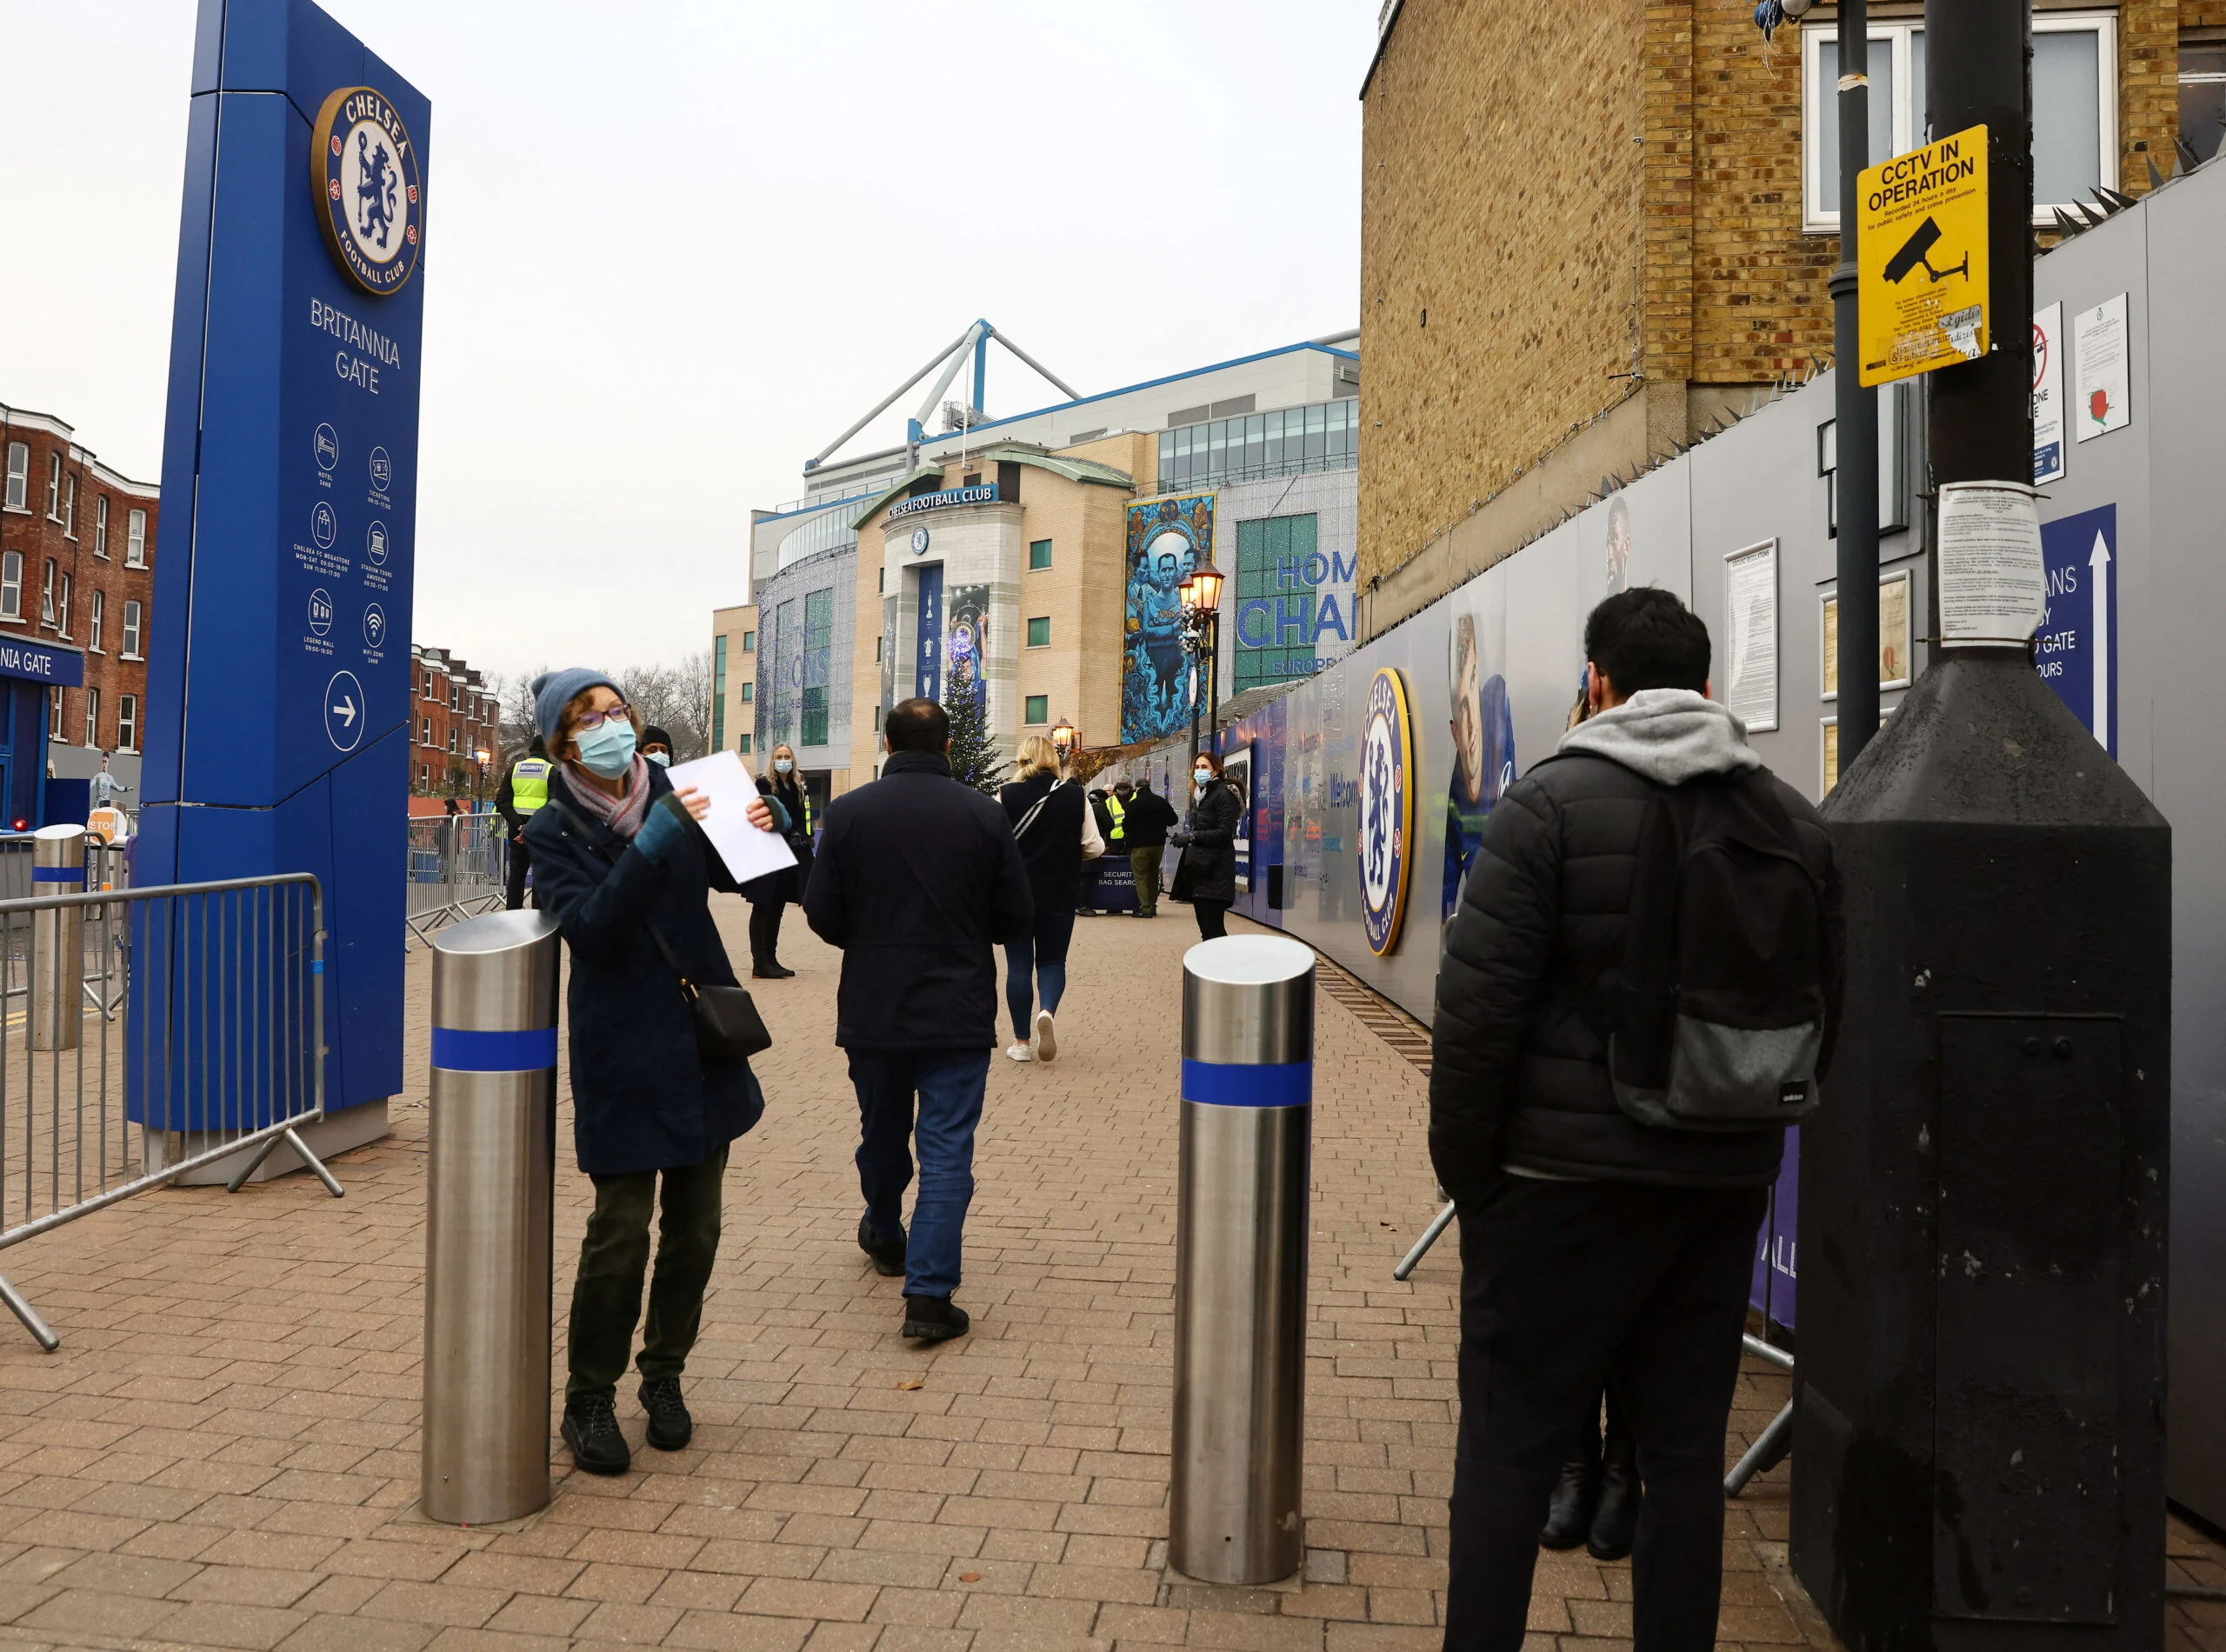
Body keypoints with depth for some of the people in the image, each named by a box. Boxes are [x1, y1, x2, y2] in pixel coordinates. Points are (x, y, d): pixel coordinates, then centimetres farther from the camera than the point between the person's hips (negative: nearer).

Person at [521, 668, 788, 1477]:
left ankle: (663, 1376, 30)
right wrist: (654, 843, -30)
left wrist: (768, 828, -9)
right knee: (620, 1233, -4)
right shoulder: (554, 831, -5)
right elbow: (591, 927, -20)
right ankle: (589, 1399, 16)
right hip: (624, 1053, -4)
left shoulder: (671, 795, 3)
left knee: (694, 1227, 12)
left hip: (703, 1042, 4)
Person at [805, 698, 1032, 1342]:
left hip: (872, 1007, 2)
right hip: (960, 1012, -2)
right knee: (947, 1149, 2)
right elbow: (1017, 918, -2)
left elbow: (821, 914, -3)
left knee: (882, 1131, 22)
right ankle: (930, 1292, -5)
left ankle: (886, 1236, 45)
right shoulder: (985, 814, -6)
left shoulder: (847, 813, -6)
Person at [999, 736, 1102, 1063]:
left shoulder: (1006, 796, -9)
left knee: (1019, 963, 9)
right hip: (1060, 893, 1)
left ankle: (1021, 1042, 11)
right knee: (1052, 959, 14)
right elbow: (1094, 847, -3)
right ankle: (1047, 1011, -15)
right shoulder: (1075, 796, -4)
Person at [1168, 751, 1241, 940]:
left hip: (1214, 871, -9)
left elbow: (1225, 832, -16)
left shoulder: (1223, 794, -6)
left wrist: (1192, 837, -19)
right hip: (1198, 867, 9)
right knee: (1206, 928, 8)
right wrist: (1182, 837, 7)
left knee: (1213, 929, -12)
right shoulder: (1199, 795, 20)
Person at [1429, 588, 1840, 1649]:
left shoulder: (1552, 802, -9)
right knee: (1687, 1446, 15)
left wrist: (1463, 1162, -5)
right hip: (1728, 1180, 5)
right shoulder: (1791, 818, 8)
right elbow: (1822, 1005, 10)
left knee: (1508, 1441, 5)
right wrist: (1752, 1124, 17)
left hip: (1563, 1174, -5)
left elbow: (1480, 1001, -14)